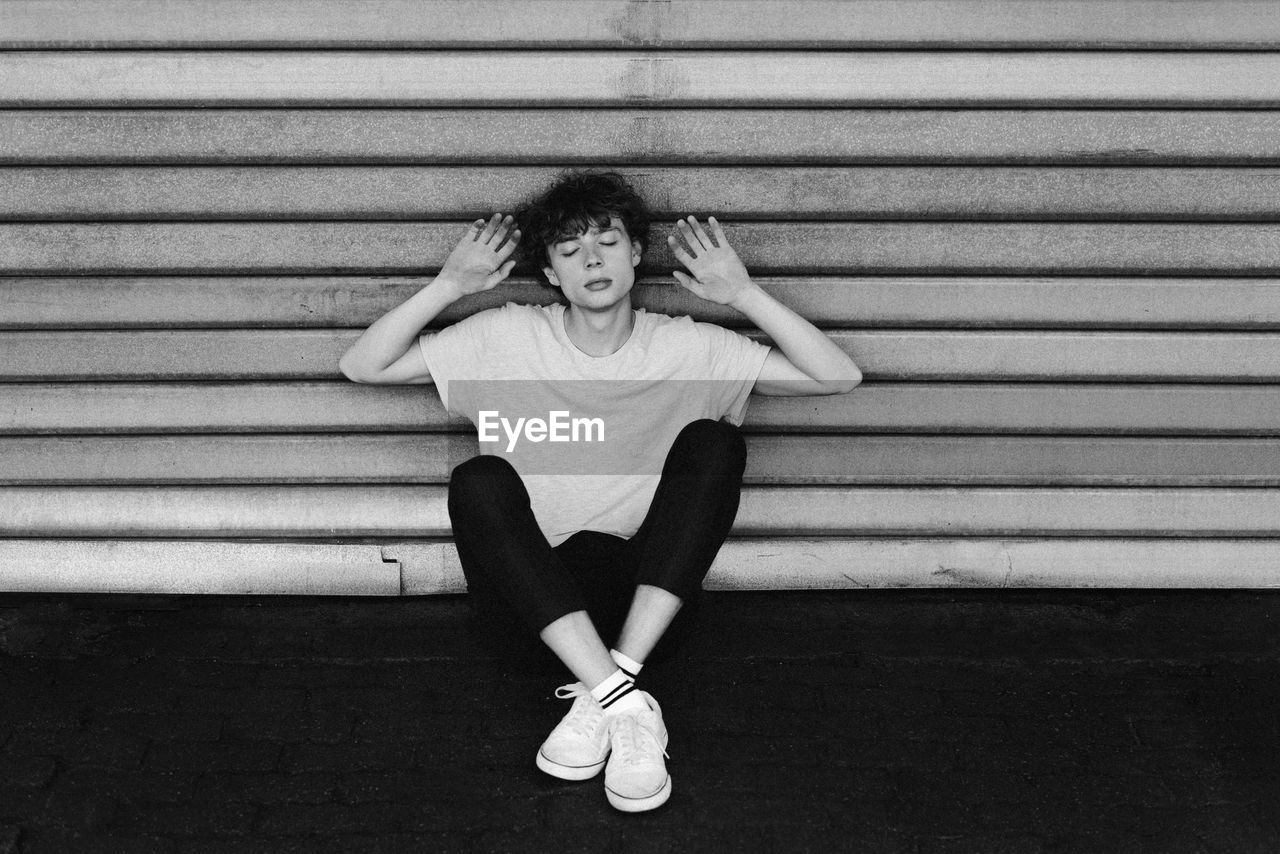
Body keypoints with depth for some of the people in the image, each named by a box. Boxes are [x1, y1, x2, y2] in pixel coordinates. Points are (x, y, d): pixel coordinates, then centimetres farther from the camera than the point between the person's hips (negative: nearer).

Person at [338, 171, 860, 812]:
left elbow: (840, 377, -3)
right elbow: (360, 366, 0)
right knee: (479, 481, -29)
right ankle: (624, 702, -36)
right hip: (534, 579, 0)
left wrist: (742, 294, -11)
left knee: (714, 443, -22)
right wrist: (450, 284, -9)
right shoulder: (507, 338, 1)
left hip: (649, 583, 1)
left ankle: (604, 691, -30)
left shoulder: (686, 347, 0)